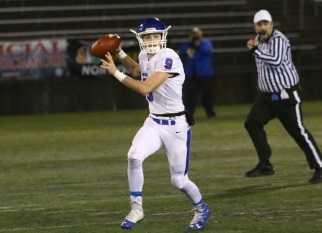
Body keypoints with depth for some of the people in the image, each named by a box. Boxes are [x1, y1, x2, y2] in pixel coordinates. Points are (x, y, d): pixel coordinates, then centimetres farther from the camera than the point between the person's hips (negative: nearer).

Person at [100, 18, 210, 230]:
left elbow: (145, 88, -28)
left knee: (179, 180, 2)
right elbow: (136, 71, 31)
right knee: (134, 157, -21)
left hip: (176, 125, -6)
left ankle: (202, 209, 32)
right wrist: (119, 52, 19)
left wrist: (116, 73, -24)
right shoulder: (145, 56, 4)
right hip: (154, 123, 6)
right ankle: (136, 208, -6)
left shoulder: (168, 58, -22)